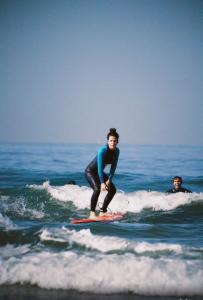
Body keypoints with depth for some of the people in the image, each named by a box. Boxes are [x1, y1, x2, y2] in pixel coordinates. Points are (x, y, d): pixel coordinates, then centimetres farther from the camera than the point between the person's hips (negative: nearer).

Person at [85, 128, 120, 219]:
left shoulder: (116, 151, -9)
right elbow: (100, 167, -31)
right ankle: (92, 213, -28)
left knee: (113, 190, 4)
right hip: (90, 171, -8)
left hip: (99, 172, 8)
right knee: (97, 189, -29)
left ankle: (103, 211, 11)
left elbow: (113, 167, -3)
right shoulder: (102, 150, -29)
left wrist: (109, 180, -10)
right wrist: (102, 183, -34)